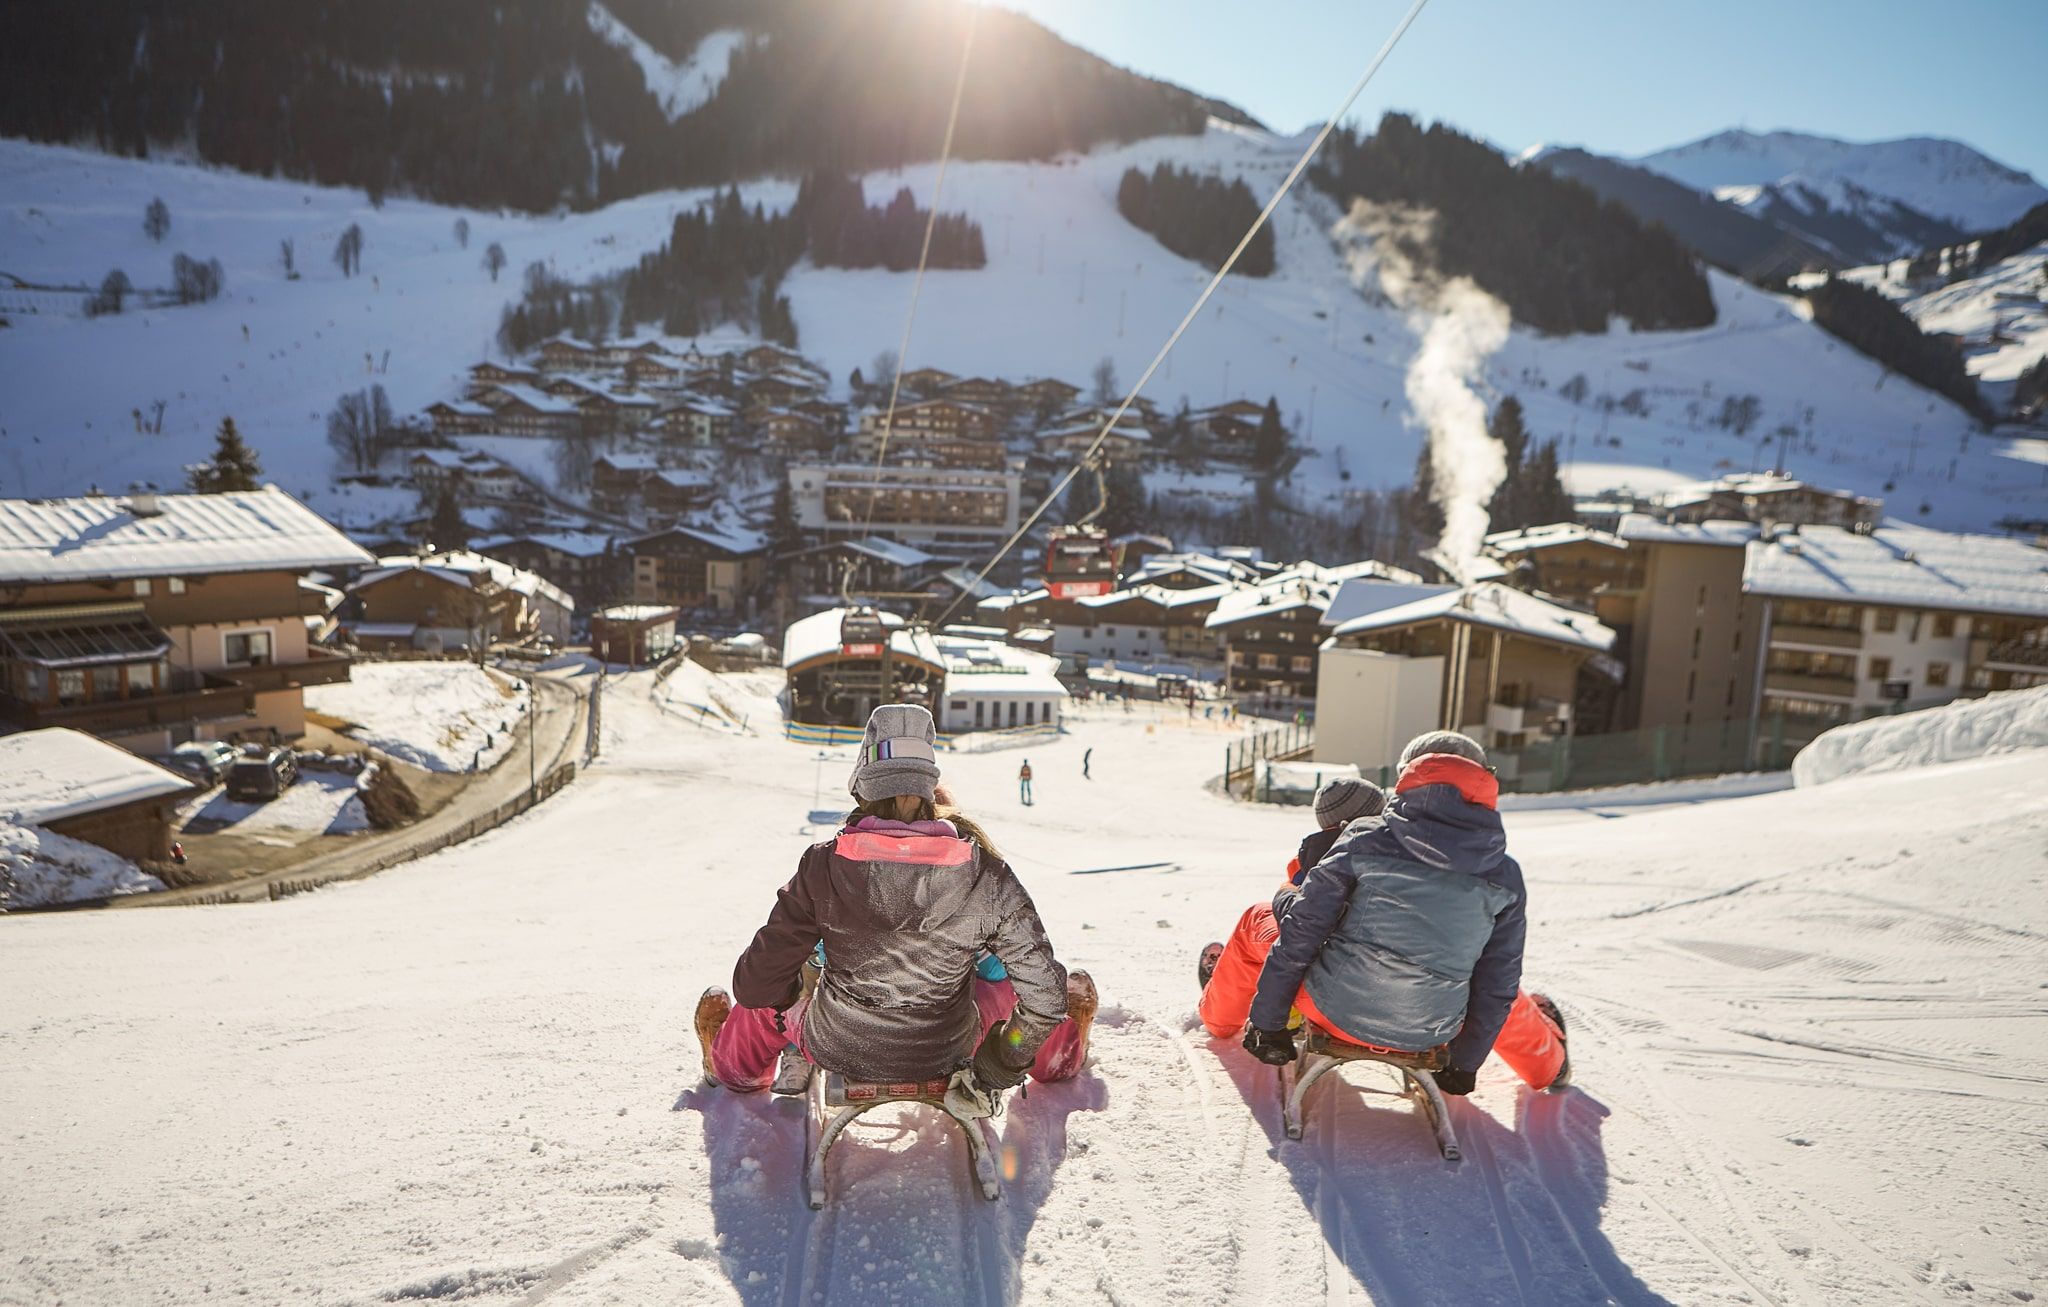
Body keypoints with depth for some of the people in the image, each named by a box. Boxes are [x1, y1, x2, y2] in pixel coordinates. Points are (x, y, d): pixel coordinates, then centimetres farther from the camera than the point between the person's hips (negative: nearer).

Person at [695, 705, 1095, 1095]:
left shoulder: (824, 865, -20)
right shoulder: (985, 875, -19)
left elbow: (756, 984, -12)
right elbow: (1045, 992, -13)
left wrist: (787, 991, 11)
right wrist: (1008, 1060, 4)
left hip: (837, 1051, 0)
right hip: (946, 1054, 1)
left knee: (770, 996, 32)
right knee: (1010, 977, 31)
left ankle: (729, 1062, 61)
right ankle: (1061, 1056, 58)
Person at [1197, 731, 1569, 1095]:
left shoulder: (1365, 840, -10)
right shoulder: (1506, 878, -4)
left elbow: (1298, 937, -8)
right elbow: (1497, 985, 3)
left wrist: (1266, 1021, 2)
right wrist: (1466, 1061, 18)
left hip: (1335, 1011, -2)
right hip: (1429, 1036, 2)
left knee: (1259, 921, 25)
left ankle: (1220, 1018, 48)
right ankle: (1548, 1066, 61)